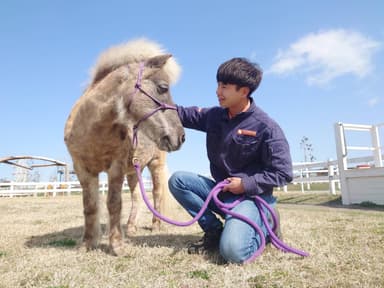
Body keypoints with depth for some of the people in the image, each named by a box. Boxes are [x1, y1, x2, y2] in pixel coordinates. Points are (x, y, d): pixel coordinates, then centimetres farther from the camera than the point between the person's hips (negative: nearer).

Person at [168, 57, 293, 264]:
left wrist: (246, 184, -20)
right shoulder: (214, 115, 2)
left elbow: (283, 173, -14)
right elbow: (184, 115, 7)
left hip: (251, 196, -6)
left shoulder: (266, 127, -16)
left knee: (233, 251, -28)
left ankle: (263, 228, 8)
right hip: (221, 192, 6)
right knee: (177, 181, -11)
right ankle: (214, 230, 2)